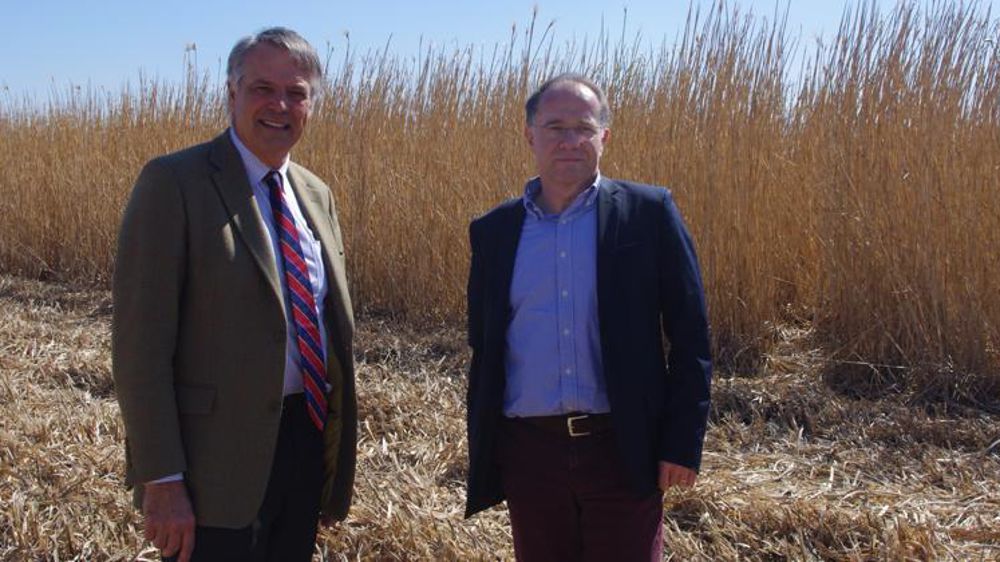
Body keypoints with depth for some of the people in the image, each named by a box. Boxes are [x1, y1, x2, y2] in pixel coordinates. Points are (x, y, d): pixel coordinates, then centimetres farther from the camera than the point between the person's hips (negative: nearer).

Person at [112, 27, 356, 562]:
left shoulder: (316, 194, 10)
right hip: (219, 455, -6)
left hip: (307, 439, 6)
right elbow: (140, 341, -14)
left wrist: (336, 440, 13)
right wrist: (162, 480, -17)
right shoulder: (173, 182, -11)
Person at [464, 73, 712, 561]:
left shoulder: (648, 213, -3)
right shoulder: (494, 230, 6)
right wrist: (481, 449, 11)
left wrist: (683, 443, -7)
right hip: (528, 451, 3)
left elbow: (690, 337, -3)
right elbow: (483, 347, 11)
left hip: (624, 449, -2)